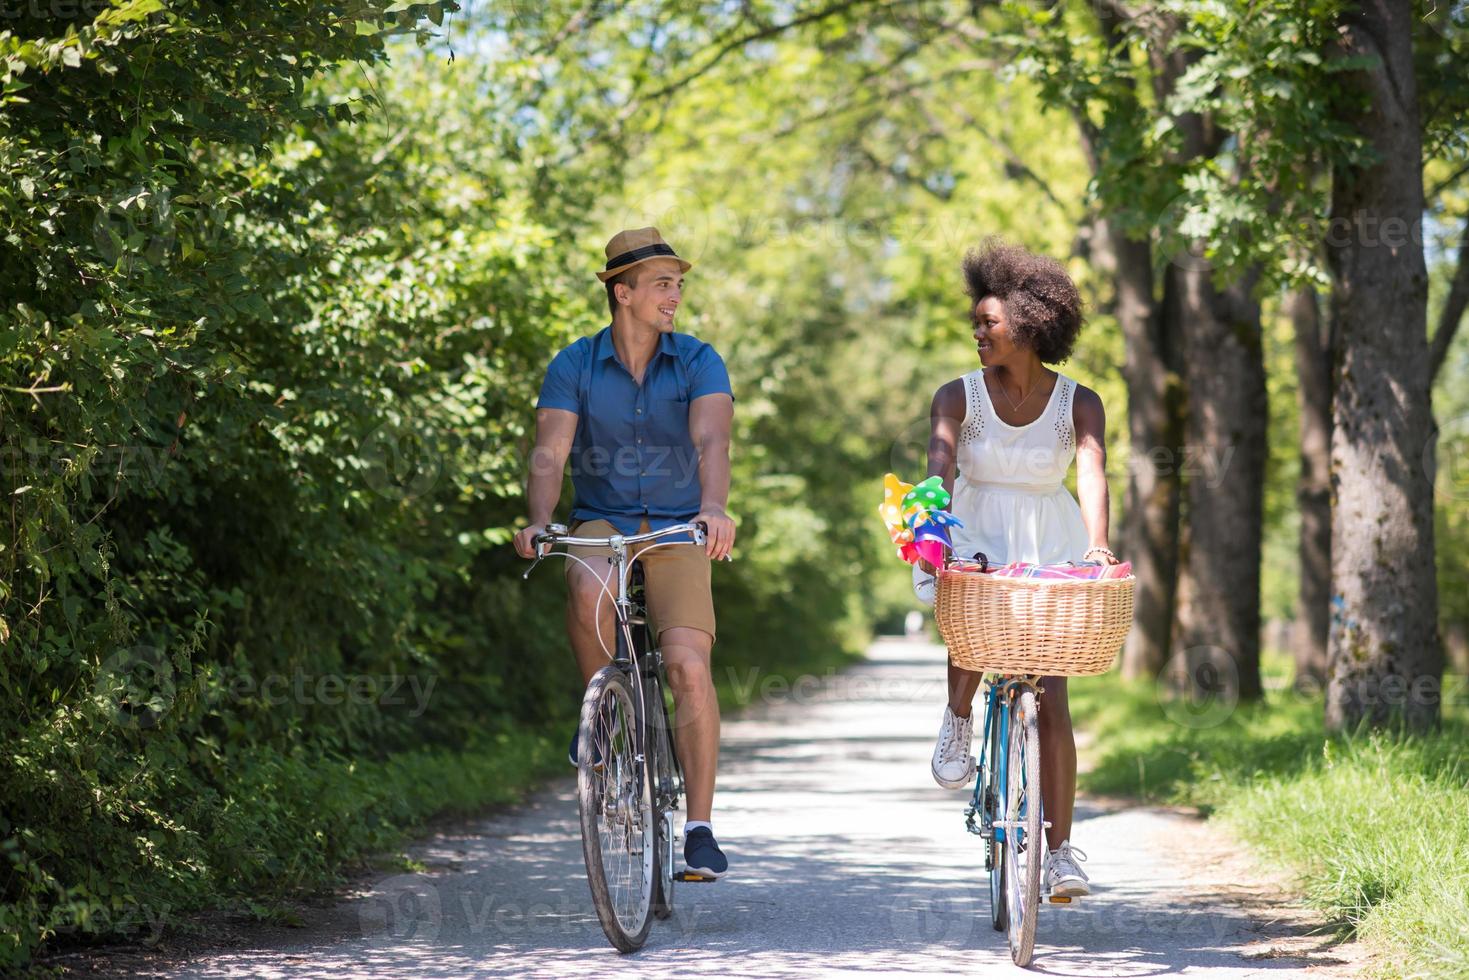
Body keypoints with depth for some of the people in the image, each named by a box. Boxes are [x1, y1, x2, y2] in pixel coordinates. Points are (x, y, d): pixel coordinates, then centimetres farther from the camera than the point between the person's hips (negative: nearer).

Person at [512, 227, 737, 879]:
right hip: (600, 525, 0)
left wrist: (713, 508, -40)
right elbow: (550, 454, -12)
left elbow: (711, 441, -20)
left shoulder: (698, 363, -4)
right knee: (588, 590, -36)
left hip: (678, 532, 0)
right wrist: (539, 521, -31)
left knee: (689, 667, -18)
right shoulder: (573, 367, -2)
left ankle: (699, 827, -10)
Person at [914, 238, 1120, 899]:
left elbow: (1092, 472, -23)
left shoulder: (1078, 404, -6)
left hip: (1051, 550, 0)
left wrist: (1096, 545, -42)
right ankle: (958, 719, -5)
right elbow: (941, 464, -22)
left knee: (1050, 696, -8)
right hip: (974, 541, 0)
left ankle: (1060, 850, -4)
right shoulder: (959, 397, -5)